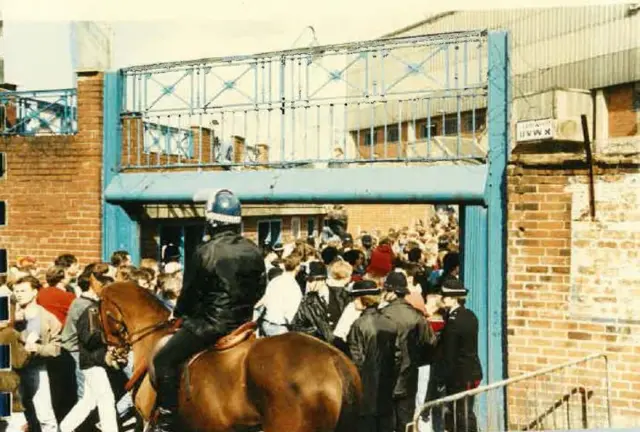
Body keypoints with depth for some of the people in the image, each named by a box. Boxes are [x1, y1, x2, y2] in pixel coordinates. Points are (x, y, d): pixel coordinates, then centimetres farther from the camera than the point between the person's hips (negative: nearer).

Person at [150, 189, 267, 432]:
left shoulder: (204, 252, -13)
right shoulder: (254, 251, 3)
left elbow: (190, 292, -6)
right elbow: (259, 289, 10)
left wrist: (179, 314, 13)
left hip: (210, 323, -7)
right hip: (243, 322, 7)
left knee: (165, 359, 0)